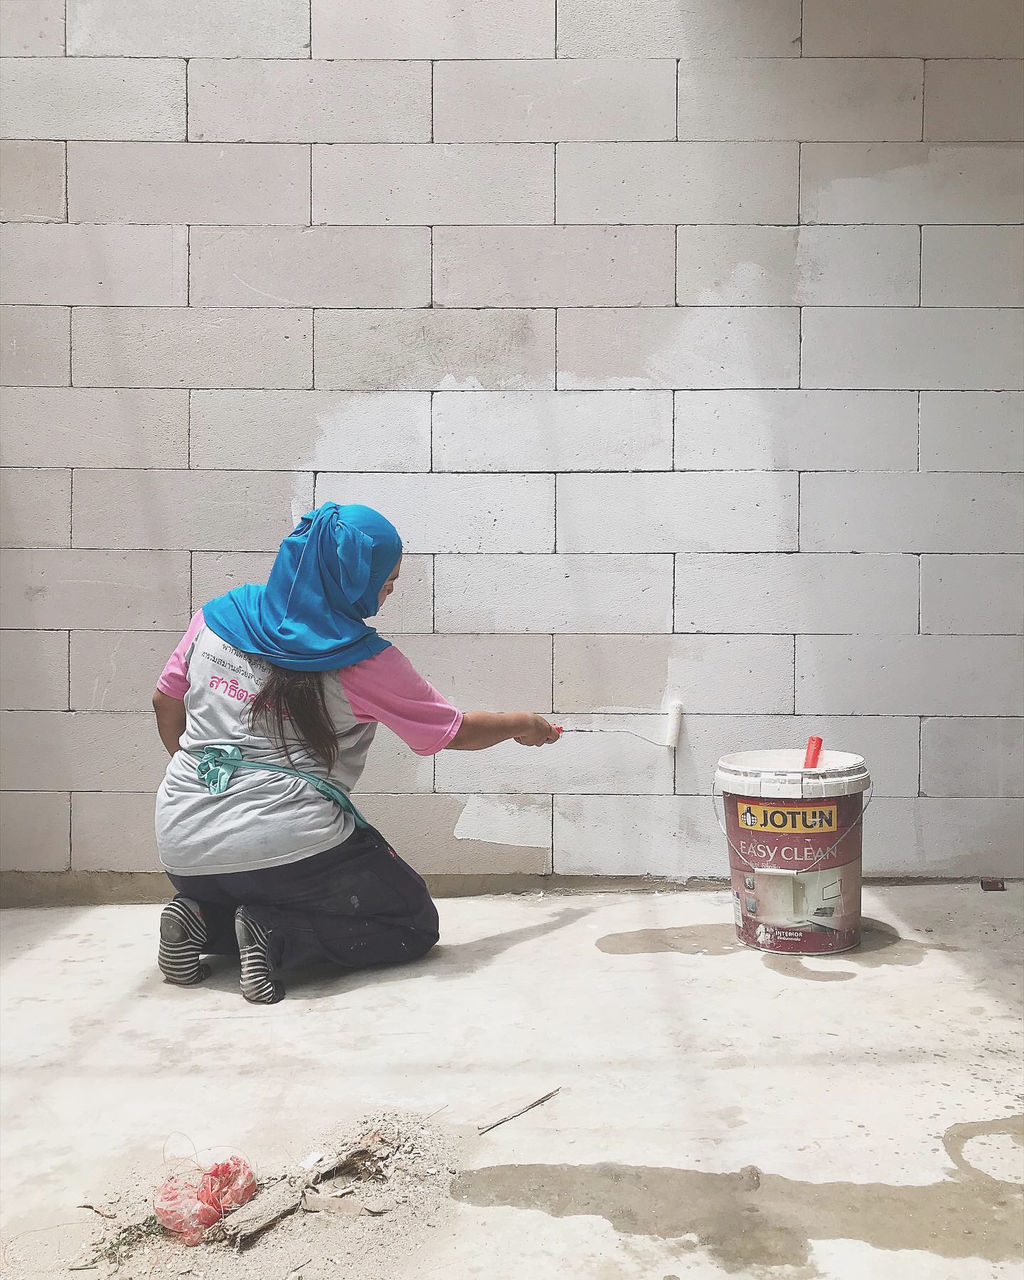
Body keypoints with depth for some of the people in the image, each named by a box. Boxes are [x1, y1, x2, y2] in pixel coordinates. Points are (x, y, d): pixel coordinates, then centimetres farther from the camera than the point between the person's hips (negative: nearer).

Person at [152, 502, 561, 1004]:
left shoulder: (219, 615, 4)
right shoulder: (363, 660, -8)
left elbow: (166, 703, 14)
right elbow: (456, 731, 4)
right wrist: (523, 725, 23)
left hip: (184, 851, 6)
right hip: (289, 845, -6)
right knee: (415, 927, 12)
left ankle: (203, 920, 3)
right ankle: (276, 935, -11)